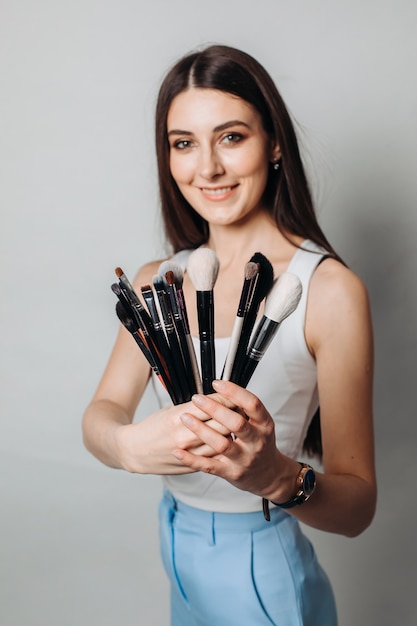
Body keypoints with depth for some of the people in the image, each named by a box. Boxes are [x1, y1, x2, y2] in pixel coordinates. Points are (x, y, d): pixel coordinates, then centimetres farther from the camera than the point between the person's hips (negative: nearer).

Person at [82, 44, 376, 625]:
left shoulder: (329, 289, -20)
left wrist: (278, 476, -40)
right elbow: (102, 413, -12)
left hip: (263, 575, -4)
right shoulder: (155, 283, -2)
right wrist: (130, 444, -34)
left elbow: (358, 504, -19)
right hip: (178, 555, 5)